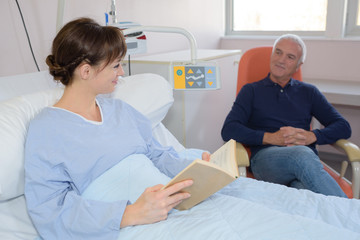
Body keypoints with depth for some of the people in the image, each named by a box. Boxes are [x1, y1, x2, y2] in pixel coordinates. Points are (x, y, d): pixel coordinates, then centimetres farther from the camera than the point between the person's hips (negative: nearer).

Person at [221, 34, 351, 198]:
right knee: (303, 155, -37)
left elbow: (343, 127, 18)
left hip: (307, 159, 2)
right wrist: (271, 137, -10)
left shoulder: (308, 92, 27)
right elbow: (229, 131, 4)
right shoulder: (251, 91, 20)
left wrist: (312, 136, -4)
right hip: (264, 157, -1)